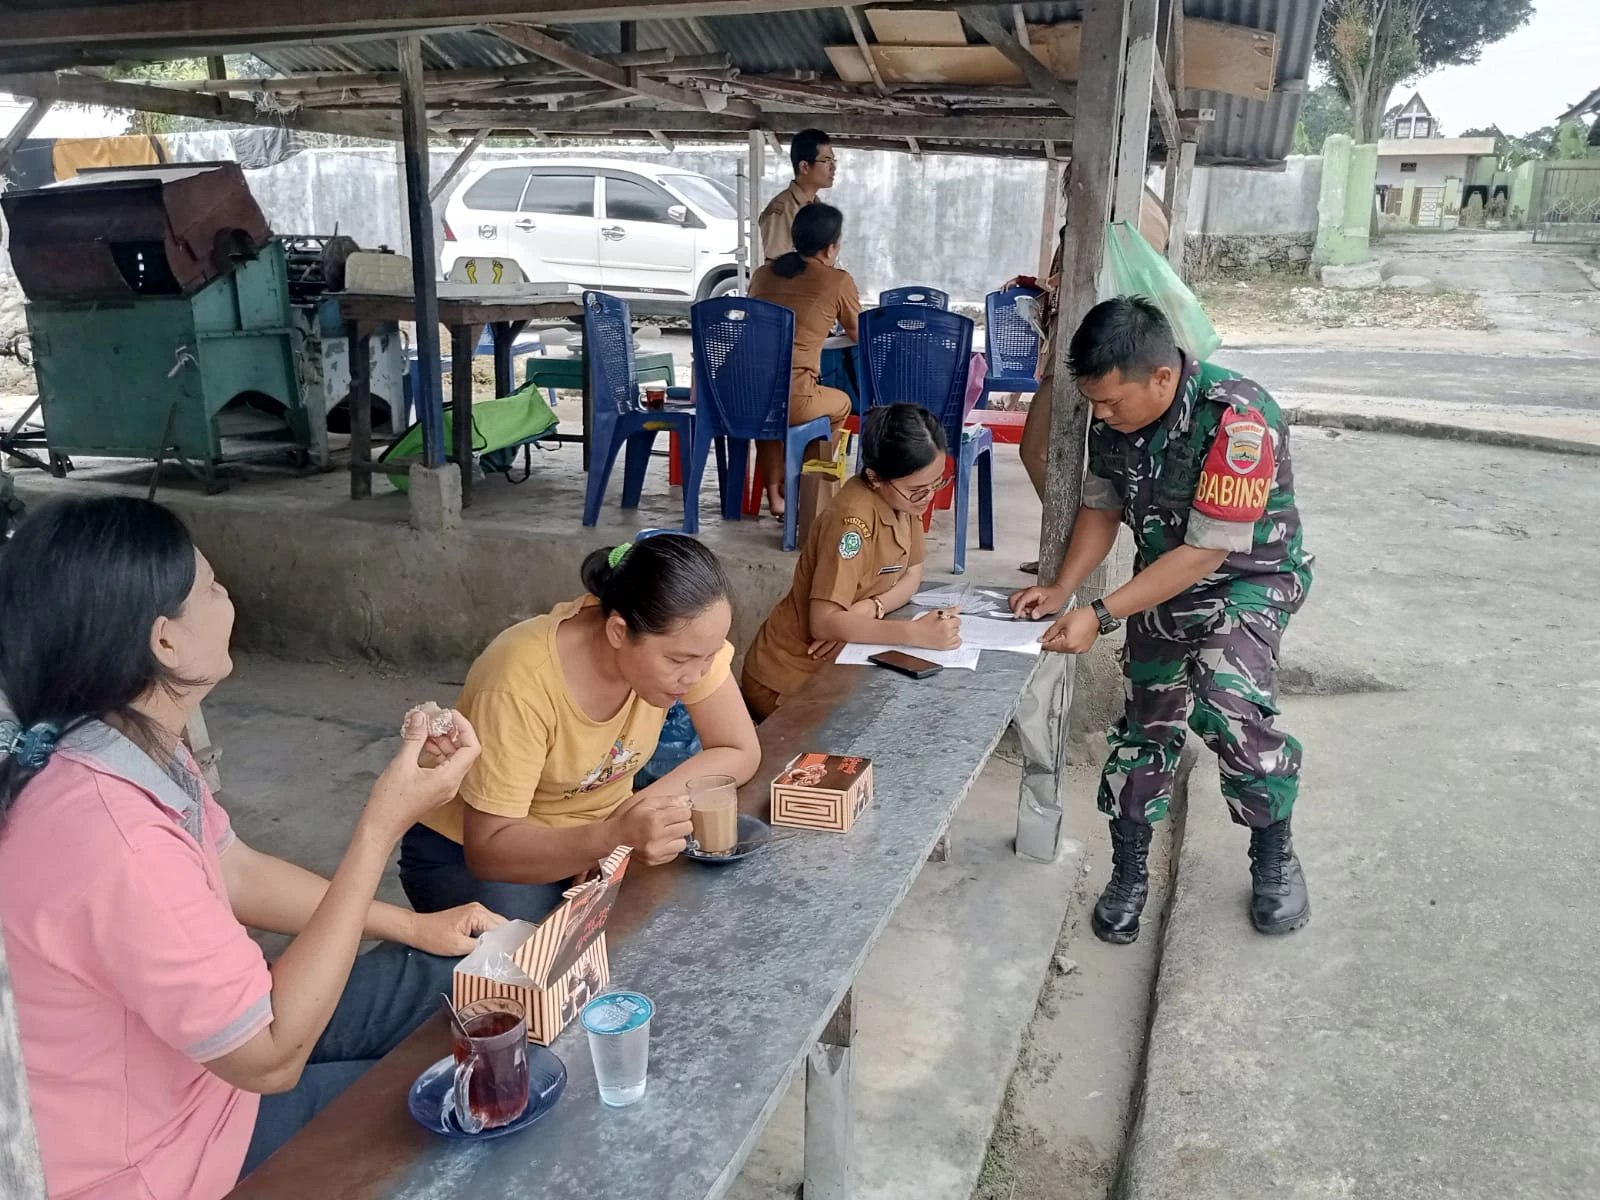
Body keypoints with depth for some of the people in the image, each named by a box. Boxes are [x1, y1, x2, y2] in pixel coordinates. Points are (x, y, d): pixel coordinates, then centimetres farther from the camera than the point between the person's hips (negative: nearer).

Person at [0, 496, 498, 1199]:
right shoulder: (113, 839, -39)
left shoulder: (127, 743, -8)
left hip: (197, 1038, 8)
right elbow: (271, 1059, -30)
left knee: (456, 977, 12)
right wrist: (383, 825, -33)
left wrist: (413, 926, 5)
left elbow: (235, 873, 7)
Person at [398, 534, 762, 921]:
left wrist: (649, 806, -29)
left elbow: (741, 752, -13)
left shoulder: (681, 636, -21)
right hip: (466, 854, -4)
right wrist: (616, 836, -45)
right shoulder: (521, 684, -33)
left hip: (590, 835, 4)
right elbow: (489, 849, -29)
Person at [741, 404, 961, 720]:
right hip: (788, 678, -7)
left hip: (837, 663, 7)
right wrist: (916, 633, -36)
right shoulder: (853, 520, -29)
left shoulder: (903, 497, -5)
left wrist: (870, 608, -17)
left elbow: (912, 576, 3)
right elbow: (823, 622, -32)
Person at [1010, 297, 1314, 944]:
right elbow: (1102, 506, 3)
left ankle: (1274, 854, 1)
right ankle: (1128, 874, 24)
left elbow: (1208, 551, -30)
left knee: (1226, 705, -26)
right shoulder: (1112, 415, -12)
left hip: (1248, 577, -5)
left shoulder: (1236, 419, -32)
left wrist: (1100, 617, -30)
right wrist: (1062, 587, -11)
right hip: (1161, 580, 6)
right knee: (1148, 721, 6)